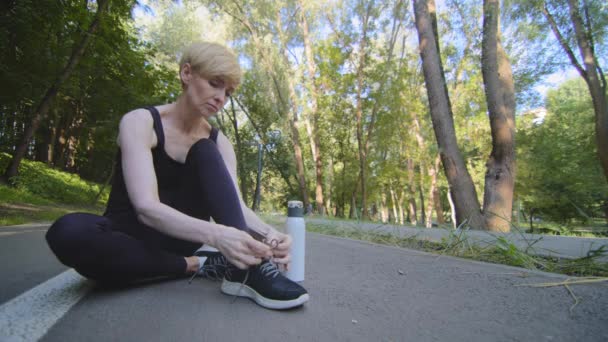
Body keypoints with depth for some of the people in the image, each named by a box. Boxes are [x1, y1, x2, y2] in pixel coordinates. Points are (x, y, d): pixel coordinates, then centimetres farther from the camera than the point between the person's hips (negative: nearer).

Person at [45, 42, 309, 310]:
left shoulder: (218, 142, -2)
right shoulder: (140, 122, -15)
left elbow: (236, 206, -14)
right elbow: (147, 208, -29)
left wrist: (267, 234, -36)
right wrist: (216, 235, -45)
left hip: (179, 236, 3)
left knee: (205, 152, -20)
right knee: (68, 232, -36)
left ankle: (245, 267, -33)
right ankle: (199, 264, -21)